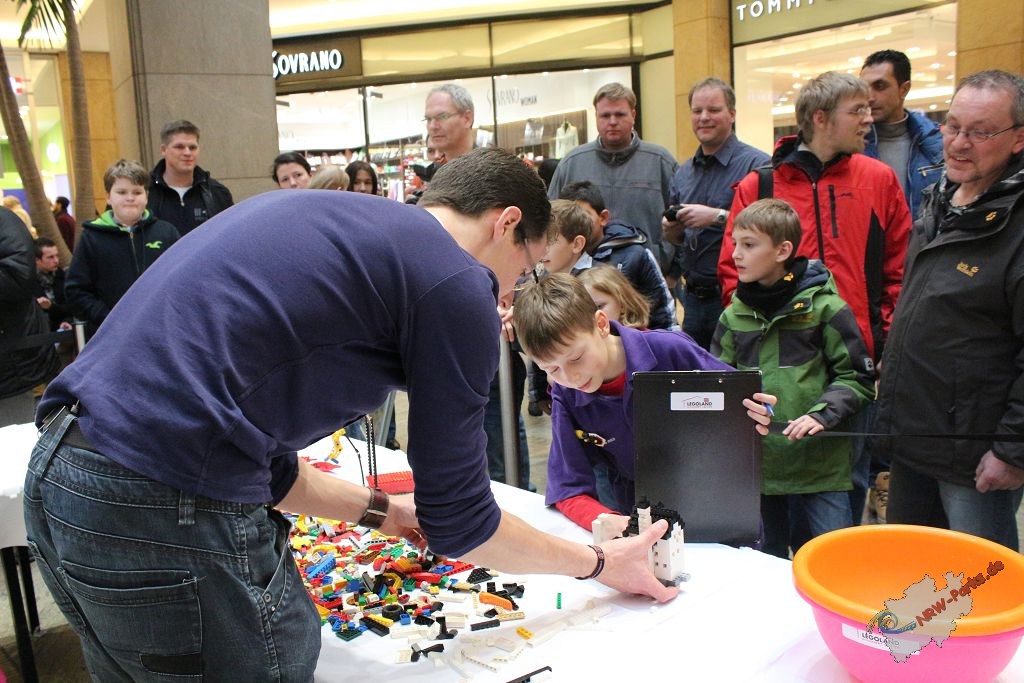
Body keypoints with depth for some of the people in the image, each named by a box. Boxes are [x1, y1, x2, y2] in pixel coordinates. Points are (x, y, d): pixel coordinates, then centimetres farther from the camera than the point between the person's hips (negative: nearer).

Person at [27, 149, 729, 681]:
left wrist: (382, 510, 27)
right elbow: (458, 522, 0)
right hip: (168, 511, -10)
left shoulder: (317, 218, 19)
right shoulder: (456, 282, -6)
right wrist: (601, 564, 14)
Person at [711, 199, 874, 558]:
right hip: (754, 464, 4)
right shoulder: (734, 315, 7)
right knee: (767, 560, 18)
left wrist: (821, 414, -19)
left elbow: (858, 378, -4)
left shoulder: (824, 307, -7)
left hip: (818, 465, -4)